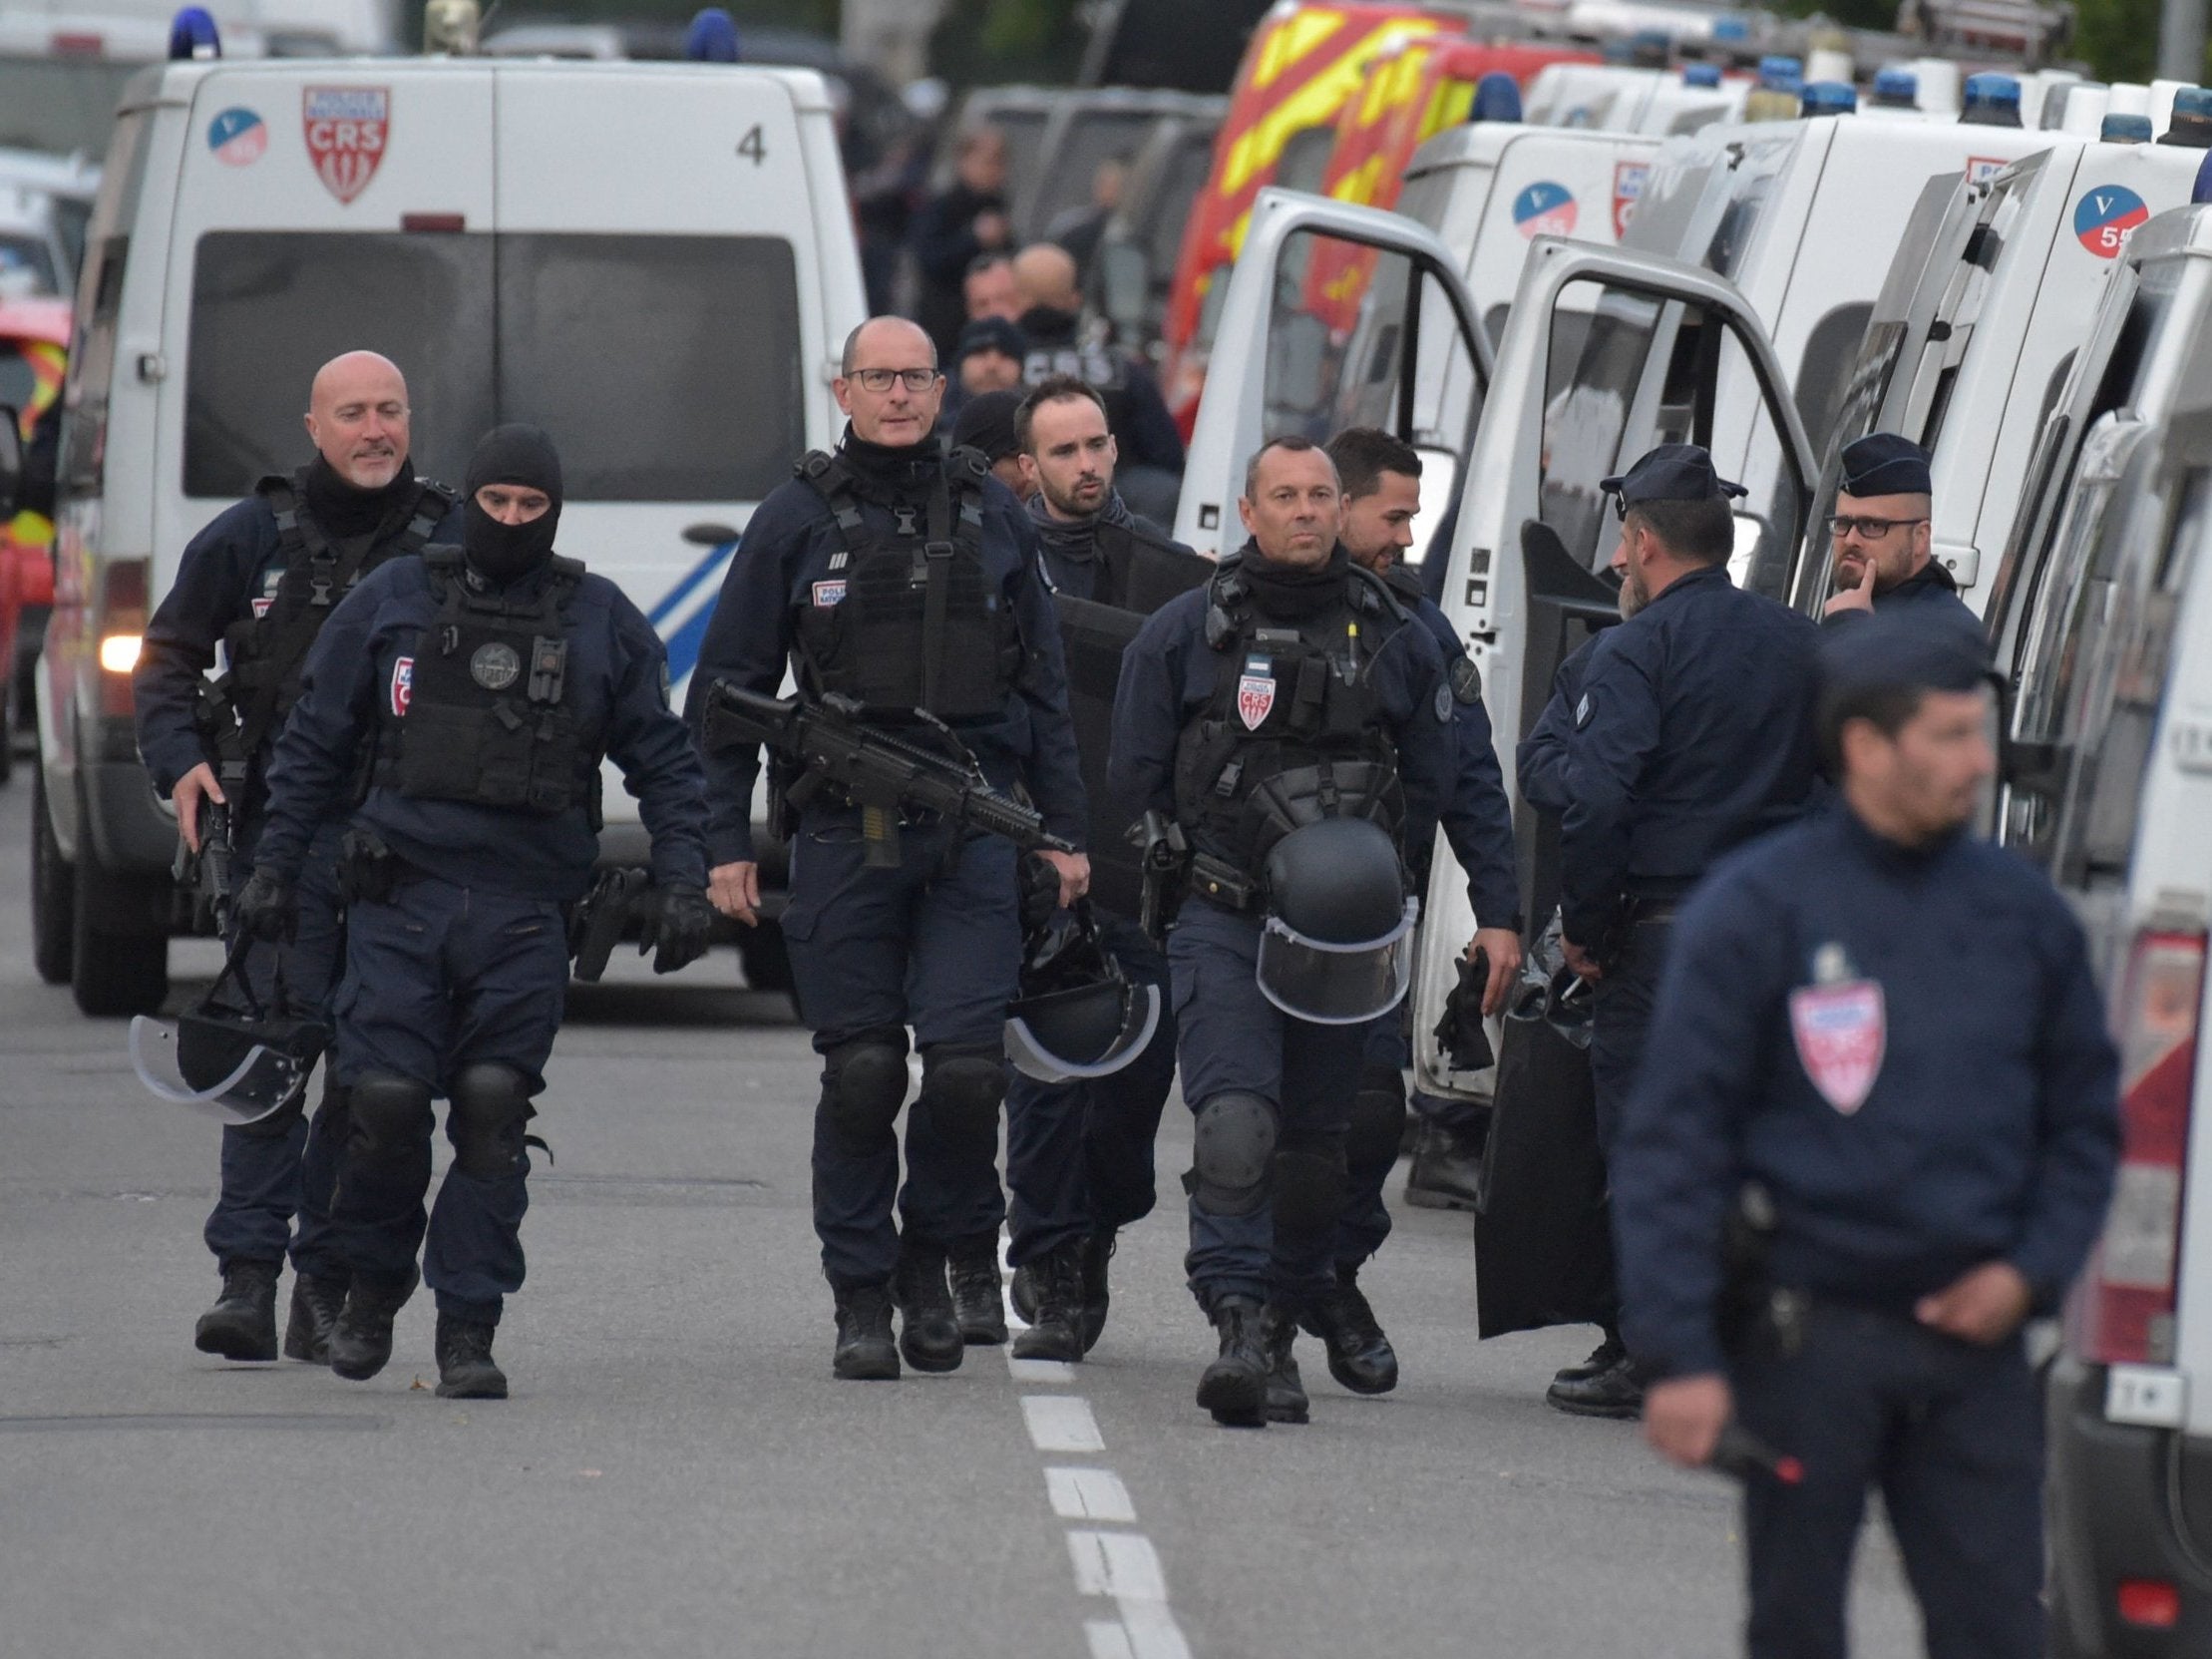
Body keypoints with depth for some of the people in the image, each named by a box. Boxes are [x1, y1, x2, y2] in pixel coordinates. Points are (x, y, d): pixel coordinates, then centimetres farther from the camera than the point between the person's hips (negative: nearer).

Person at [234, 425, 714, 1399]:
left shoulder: (602, 623, 11)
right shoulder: (394, 603, 9)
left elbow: (664, 762, 15)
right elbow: (315, 743, 15)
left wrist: (683, 884, 5)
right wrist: (276, 868, 11)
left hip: (526, 914, 0)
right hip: (402, 892, 0)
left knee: (493, 1111, -6)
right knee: (385, 1099, -10)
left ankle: (468, 1329, 0)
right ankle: (374, 1283, 15)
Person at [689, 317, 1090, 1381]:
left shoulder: (992, 517, 11)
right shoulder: (797, 520, 5)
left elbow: (1042, 685, 17)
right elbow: (729, 685, 7)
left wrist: (1063, 830, 12)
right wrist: (726, 842, 2)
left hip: (974, 833, 1)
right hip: (845, 832, -1)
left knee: (966, 1061, -10)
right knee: (861, 1071, 0)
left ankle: (947, 1254, 12)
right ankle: (863, 1300, 9)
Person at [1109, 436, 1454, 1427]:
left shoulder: (1394, 640, 10)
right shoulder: (1185, 632, 5)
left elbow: (1428, 786, 16)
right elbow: (1137, 784, 8)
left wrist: (1364, 873, 6)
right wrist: (1221, 864, 4)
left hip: (1343, 935, 2)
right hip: (1222, 925, -2)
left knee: (1313, 1139, 7)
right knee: (1234, 1120, -19)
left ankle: (1280, 1332, 19)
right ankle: (1240, 1327, -26)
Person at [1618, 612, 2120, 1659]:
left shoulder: (2023, 914, 8)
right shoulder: (1755, 910, -5)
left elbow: (2086, 1117, 17)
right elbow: (1671, 1142, -6)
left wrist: (2031, 1271, 0)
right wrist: (1679, 1355, -12)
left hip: (1972, 1336, 3)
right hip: (1807, 1336, -3)